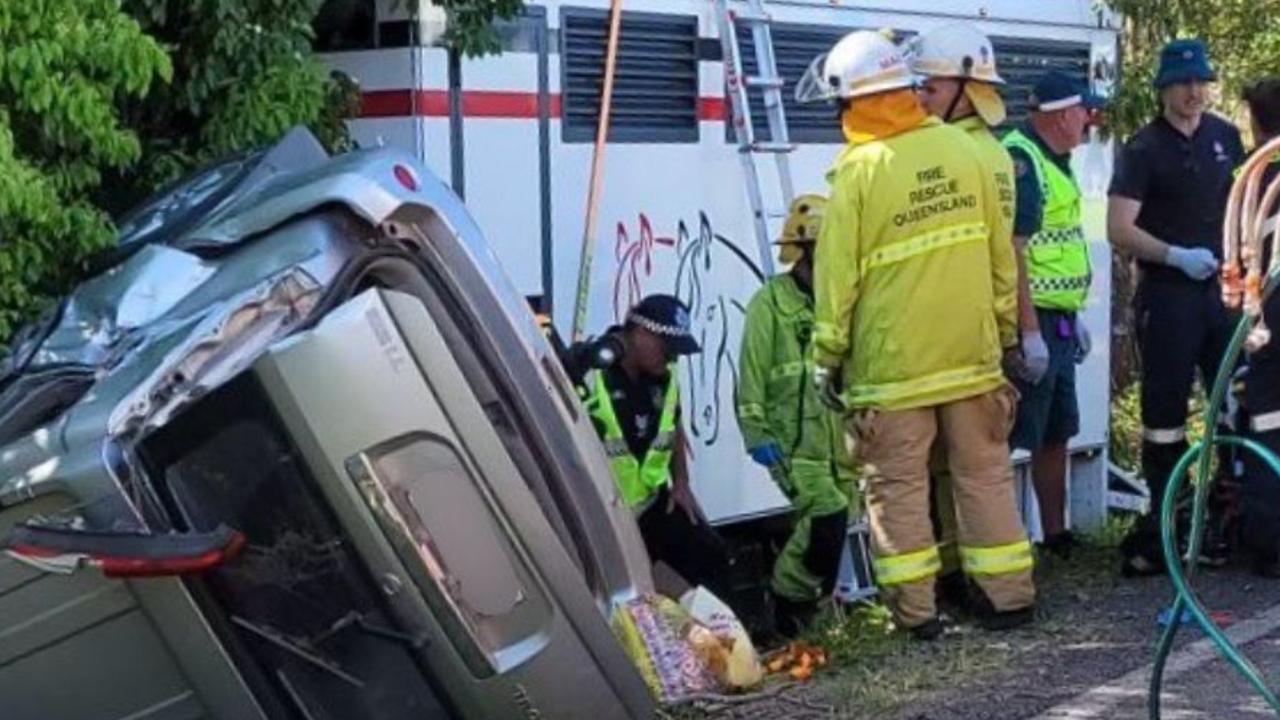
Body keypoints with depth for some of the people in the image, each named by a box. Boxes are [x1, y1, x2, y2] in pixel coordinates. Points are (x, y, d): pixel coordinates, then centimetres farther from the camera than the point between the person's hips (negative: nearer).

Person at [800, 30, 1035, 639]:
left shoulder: (857, 170, -12)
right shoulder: (960, 148, 2)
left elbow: (837, 274, -9)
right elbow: (999, 251, 9)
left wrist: (828, 354, 1)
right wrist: (1006, 328, 19)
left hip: (892, 364, -4)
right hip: (972, 353, 5)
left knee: (898, 485, 6)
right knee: (985, 474, 13)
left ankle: (915, 610, 9)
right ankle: (1009, 595, 19)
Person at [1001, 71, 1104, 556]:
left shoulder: (1054, 161, 16)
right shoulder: (1019, 161, -17)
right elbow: (1011, 252, -24)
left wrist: (1074, 316, 23)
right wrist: (1030, 332, -26)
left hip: (1057, 322, 11)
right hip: (1032, 321, -11)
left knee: (1056, 434, 18)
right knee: (1012, 439, -8)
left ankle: (1055, 534, 30)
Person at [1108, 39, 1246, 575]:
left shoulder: (1226, 137, 9)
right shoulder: (1143, 150, -6)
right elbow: (1119, 230, -12)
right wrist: (1177, 256, -22)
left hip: (1221, 288, 5)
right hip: (1167, 295, -5)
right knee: (1165, 417, 0)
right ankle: (1167, 526, 9)